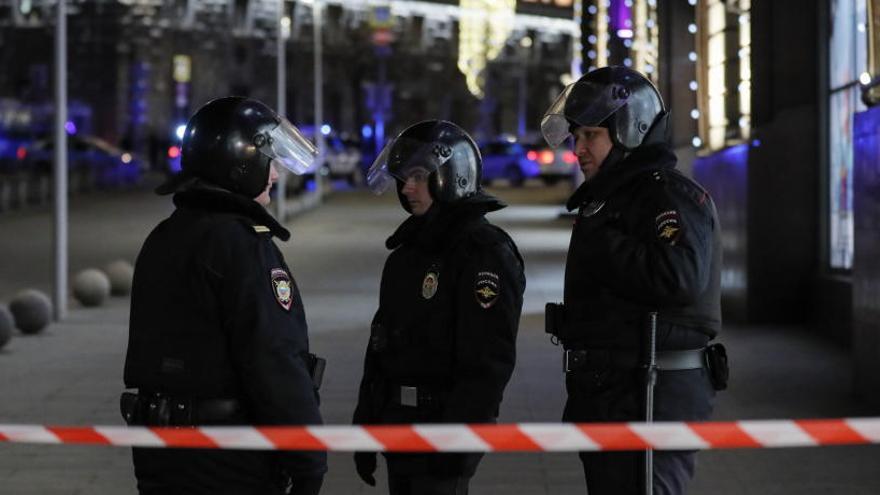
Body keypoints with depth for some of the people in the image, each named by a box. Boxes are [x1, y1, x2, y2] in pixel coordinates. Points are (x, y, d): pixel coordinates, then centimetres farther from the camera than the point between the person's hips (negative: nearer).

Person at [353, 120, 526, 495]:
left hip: (445, 422, -9)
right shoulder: (409, 249, 13)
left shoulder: (486, 252, -14)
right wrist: (365, 423, 18)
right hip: (399, 422, 9)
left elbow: (489, 363, -19)